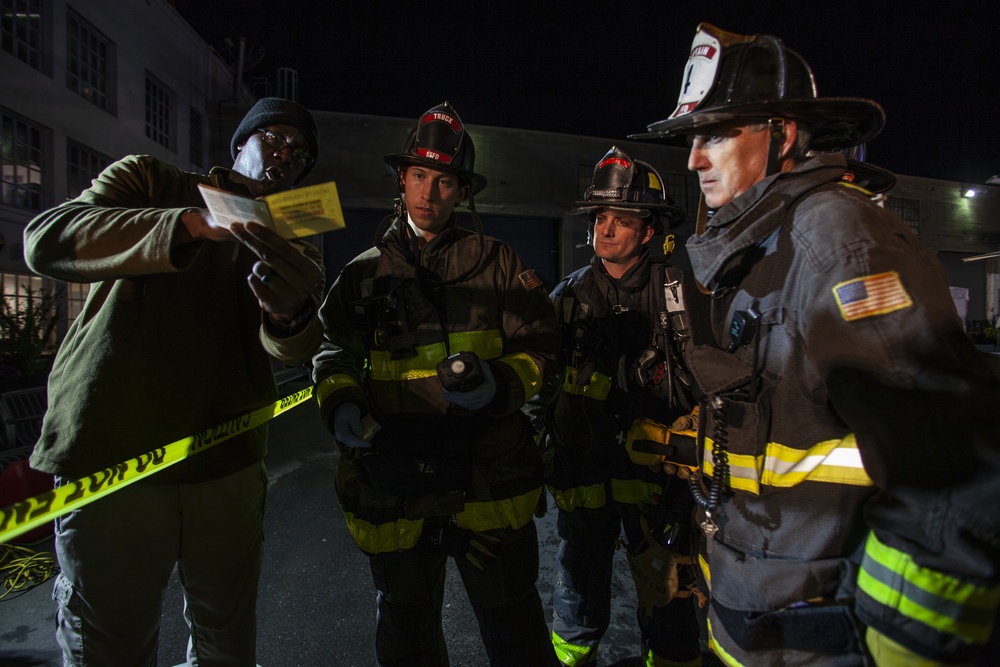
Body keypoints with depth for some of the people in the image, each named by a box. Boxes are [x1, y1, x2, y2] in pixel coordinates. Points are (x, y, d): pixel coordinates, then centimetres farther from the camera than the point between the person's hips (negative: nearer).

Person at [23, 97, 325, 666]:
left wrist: (291, 313, -35)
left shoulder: (293, 250, 9)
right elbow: (46, 240, -14)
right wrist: (193, 224, -29)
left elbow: (295, 350, -9)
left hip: (227, 466, 3)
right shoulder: (149, 181, 4)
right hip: (109, 458, -2)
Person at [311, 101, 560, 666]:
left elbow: (540, 345, 2)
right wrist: (341, 403, -9)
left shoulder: (495, 263, 4)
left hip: (487, 478, -2)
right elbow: (335, 351, 12)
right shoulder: (365, 272, 11)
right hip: (394, 489, 3)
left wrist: (499, 385, -18)